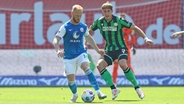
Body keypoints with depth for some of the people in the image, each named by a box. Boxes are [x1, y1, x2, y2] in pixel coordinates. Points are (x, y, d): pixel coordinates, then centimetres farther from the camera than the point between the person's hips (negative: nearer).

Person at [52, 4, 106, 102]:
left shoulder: (83, 27, 5)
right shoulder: (65, 27, -8)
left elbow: (89, 38, 24)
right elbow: (55, 40, -16)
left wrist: (98, 50, 25)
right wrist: (58, 50, -35)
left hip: (81, 54, 1)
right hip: (69, 57, -1)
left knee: (87, 69, -27)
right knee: (70, 79, -2)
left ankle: (98, 92, -31)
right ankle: (75, 94, 30)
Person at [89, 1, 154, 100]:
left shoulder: (118, 20, -13)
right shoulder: (99, 22, -2)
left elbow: (135, 28, -8)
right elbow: (90, 31, 18)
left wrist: (145, 38, -16)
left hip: (121, 48, -5)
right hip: (109, 50, 5)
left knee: (122, 64, -32)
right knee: (99, 65, -19)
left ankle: (137, 88, -21)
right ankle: (114, 89, -12)